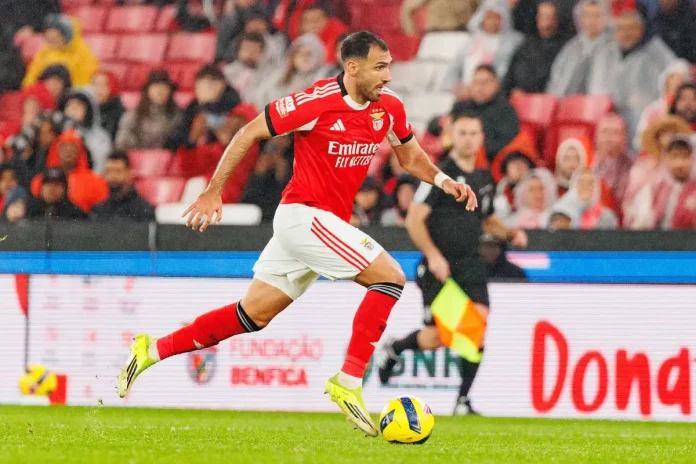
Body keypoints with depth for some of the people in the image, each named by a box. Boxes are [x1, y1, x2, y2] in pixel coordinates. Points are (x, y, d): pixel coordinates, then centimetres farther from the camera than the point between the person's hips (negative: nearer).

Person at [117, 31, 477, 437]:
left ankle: (153, 351, 18)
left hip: (330, 221, 8)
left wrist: (442, 180, 0)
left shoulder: (388, 107, 3)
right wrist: (213, 192, -9)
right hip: (304, 215, -8)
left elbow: (410, 153, 20)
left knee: (254, 315, 10)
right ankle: (349, 382, -15)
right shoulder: (317, 102, -17)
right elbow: (249, 134, -10)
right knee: (390, 277, -17)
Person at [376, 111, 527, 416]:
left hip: (471, 266, 5)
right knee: (437, 338, -5)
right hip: (440, 266, -5)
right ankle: (392, 349, 28)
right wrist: (433, 254, -24)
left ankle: (463, 400, -4)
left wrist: (509, 233, 9)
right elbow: (414, 219, -13)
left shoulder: (485, 179, 13)